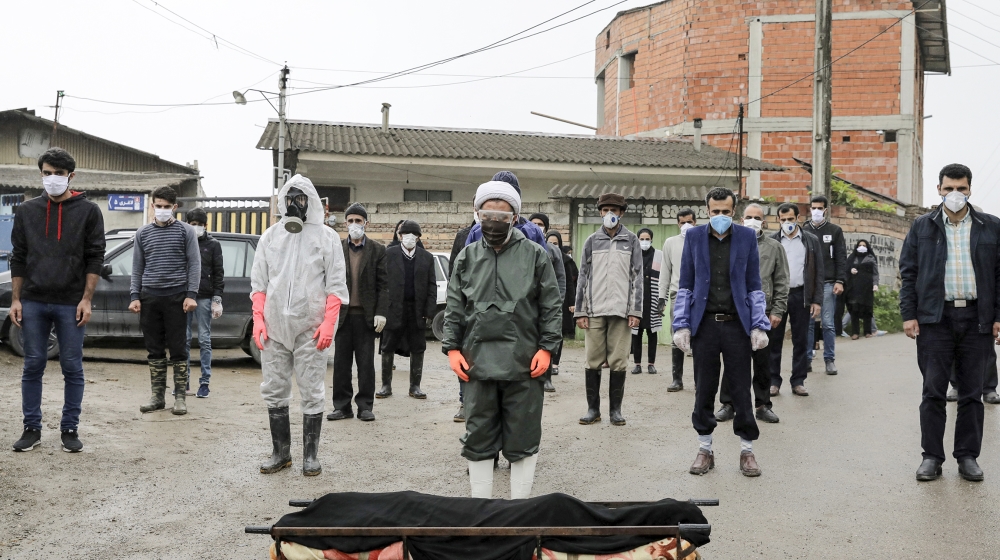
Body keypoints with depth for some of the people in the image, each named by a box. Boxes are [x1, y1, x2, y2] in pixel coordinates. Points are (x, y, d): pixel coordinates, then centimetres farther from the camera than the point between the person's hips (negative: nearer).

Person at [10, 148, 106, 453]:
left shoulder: (88, 211, 1)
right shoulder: (27, 211, 9)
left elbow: (95, 258, -1)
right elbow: (18, 258, 10)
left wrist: (86, 299, -8)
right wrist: (15, 299, 3)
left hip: (71, 304, -2)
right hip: (33, 302, 2)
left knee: (72, 368, 2)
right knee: (33, 367, 6)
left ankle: (70, 429, 12)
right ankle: (32, 428, 15)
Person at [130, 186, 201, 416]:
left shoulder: (185, 231, 3)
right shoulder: (143, 233, 12)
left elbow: (194, 264, 0)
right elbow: (137, 267, 14)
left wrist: (191, 295, -9)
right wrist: (135, 296, 5)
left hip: (176, 296, -3)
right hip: (149, 297, 3)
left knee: (178, 349, -1)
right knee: (154, 350, 7)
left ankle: (180, 397, 5)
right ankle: (157, 396, 14)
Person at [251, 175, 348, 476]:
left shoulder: (326, 236, 2)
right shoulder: (270, 236, 11)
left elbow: (336, 284, -2)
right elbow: (258, 282, 12)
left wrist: (328, 322, -11)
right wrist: (258, 320, 1)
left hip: (311, 328, -3)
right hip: (274, 327, 4)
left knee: (312, 393, 1)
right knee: (274, 391, 7)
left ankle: (310, 454, 11)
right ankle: (281, 452, 19)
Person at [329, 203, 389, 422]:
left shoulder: (377, 250, 4)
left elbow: (383, 285, 1)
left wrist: (381, 313, -8)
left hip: (366, 315, -1)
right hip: (342, 314, 1)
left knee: (366, 363, 3)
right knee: (341, 362, 4)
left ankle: (365, 406, 10)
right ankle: (342, 406, 12)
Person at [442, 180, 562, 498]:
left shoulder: (534, 255, 4)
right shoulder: (467, 257, 11)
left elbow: (551, 307, 3)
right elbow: (454, 309, 12)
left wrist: (546, 348, -5)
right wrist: (452, 347, 3)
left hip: (524, 365, -2)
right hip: (478, 363, 2)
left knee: (523, 441, 5)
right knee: (479, 439, 8)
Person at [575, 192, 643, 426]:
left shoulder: (631, 240, 7)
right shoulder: (592, 241, 9)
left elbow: (637, 277, 4)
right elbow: (583, 277, 8)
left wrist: (636, 311, -3)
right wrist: (580, 311, 2)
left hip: (621, 310, -1)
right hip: (595, 310, 1)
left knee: (618, 363, 2)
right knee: (593, 362, 2)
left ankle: (615, 409, 12)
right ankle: (593, 408, 12)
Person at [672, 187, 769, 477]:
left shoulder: (747, 236, 5)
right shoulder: (694, 236, 6)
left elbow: (754, 285, 6)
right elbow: (685, 285, 7)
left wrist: (759, 326, -1)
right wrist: (681, 325, 0)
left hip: (737, 324, 0)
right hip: (704, 324, 1)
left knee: (741, 389, 3)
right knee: (704, 390, 5)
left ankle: (747, 451, 14)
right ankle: (705, 450, 17)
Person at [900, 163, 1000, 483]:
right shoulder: (922, 227, 6)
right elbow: (908, 273, 5)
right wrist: (909, 315, -3)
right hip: (935, 318, -1)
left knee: (972, 393, 6)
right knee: (933, 391, 1)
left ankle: (968, 456, 15)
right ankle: (932, 456, 8)